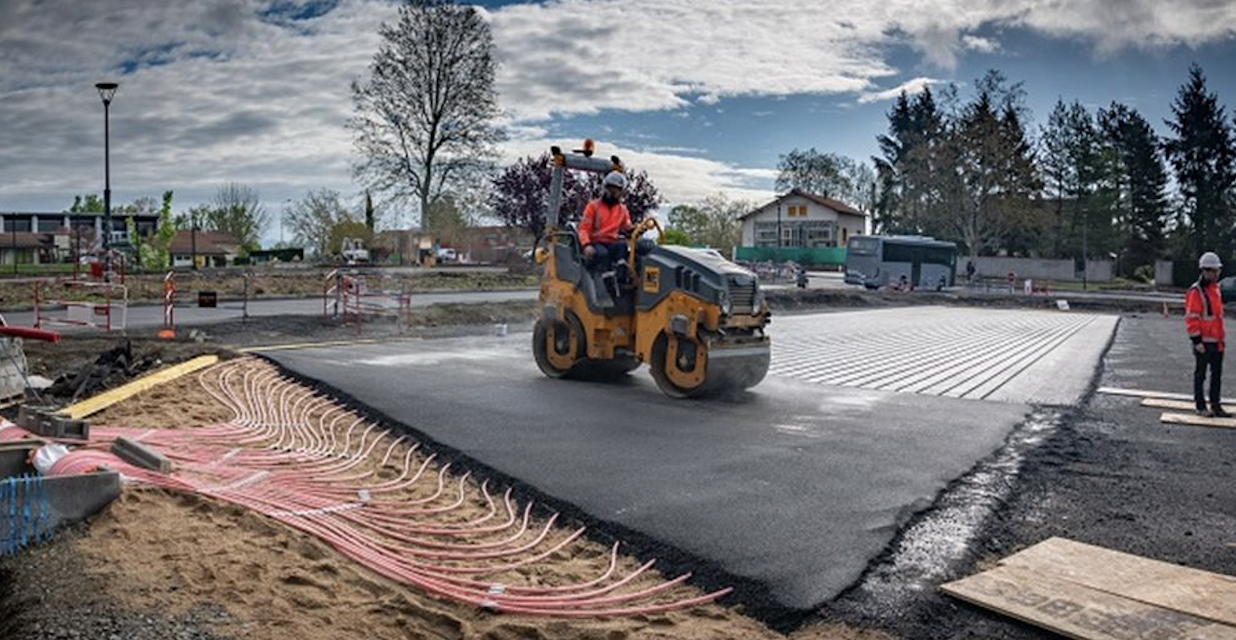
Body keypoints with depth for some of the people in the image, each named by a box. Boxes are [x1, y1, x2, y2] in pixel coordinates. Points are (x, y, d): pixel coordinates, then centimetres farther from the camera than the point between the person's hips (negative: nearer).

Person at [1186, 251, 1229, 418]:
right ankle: (1200, 406, 11)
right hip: (1203, 342, -8)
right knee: (1200, 375, 3)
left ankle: (1216, 405, 19)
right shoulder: (1196, 291, -14)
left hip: (1217, 341, 8)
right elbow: (1191, 318, -17)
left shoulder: (1215, 288, 13)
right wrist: (1197, 341, -18)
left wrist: (1221, 336, 21)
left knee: (1217, 375, 12)